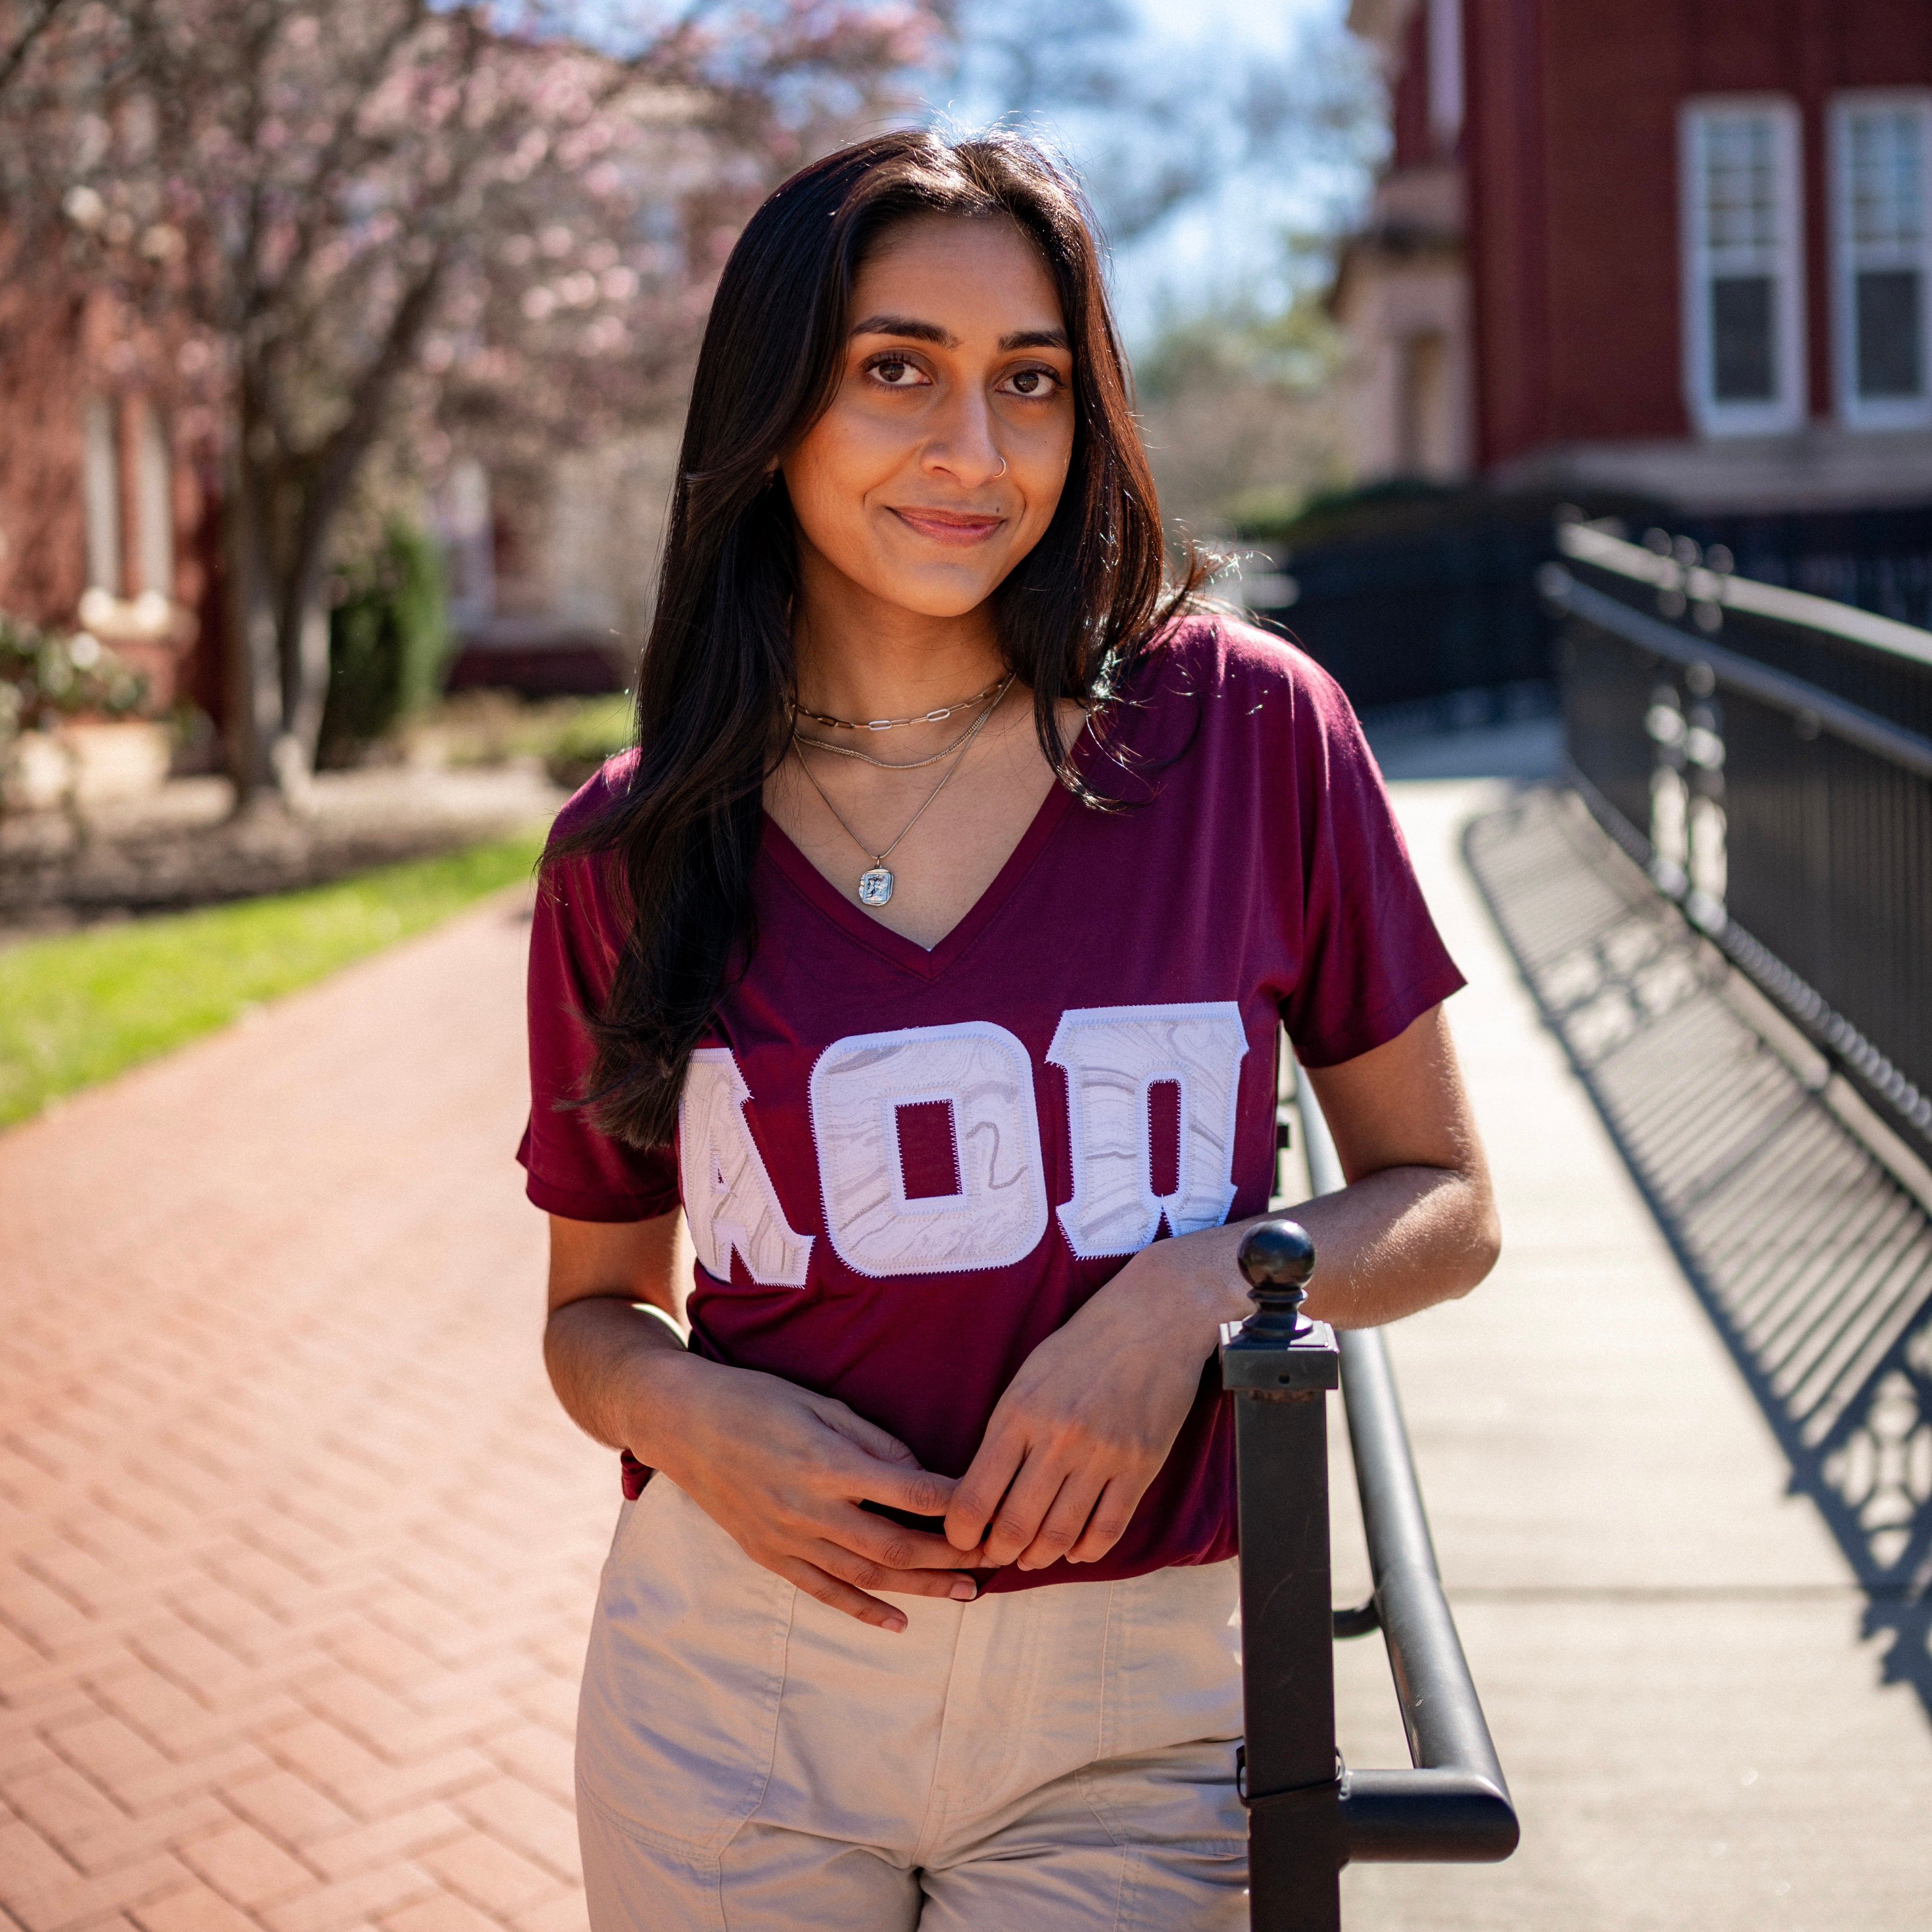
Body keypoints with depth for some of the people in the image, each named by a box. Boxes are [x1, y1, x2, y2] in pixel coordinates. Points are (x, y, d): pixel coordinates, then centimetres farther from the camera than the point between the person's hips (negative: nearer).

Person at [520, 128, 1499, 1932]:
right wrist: (686, 1413, -12)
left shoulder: (1251, 730, -6)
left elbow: (1442, 1203, 1)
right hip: (732, 1685, 2)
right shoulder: (629, 851, -1)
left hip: (1129, 1709, -1)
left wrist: (1197, 1289, -16)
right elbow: (595, 1307, 9)